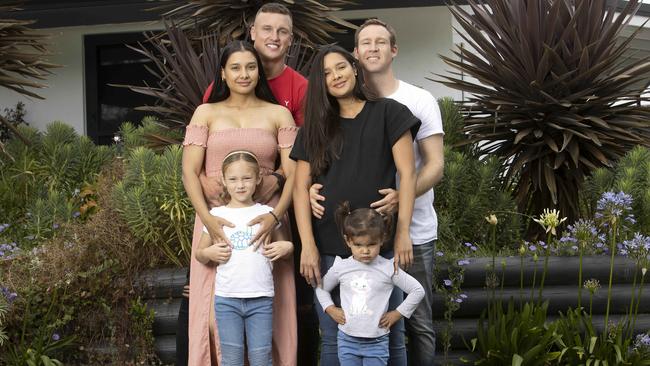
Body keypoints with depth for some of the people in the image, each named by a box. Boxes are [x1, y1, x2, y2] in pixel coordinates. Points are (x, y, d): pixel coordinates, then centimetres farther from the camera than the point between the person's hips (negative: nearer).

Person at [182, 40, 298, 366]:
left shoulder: (278, 114, 9)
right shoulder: (207, 113, 10)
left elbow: (293, 173, 1)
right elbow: (189, 171, 1)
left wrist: (275, 215, -16)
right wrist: (207, 218, -15)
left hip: (264, 219, 0)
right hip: (217, 219, 0)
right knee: (218, 306, -1)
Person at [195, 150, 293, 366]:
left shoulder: (267, 213, 5)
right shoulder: (216, 215, 5)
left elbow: (282, 244, 17)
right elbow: (199, 254, 14)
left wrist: (286, 247, -5)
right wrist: (209, 253, -7)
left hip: (261, 299, 0)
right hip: (226, 299, 0)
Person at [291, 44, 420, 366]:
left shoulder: (387, 113, 5)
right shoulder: (315, 127, 12)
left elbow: (407, 174, -1)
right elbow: (301, 188, 6)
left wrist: (403, 232, -9)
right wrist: (308, 245, -4)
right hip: (329, 248, 2)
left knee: (388, 335, 3)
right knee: (333, 339, 6)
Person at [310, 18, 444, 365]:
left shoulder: (420, 101, -1)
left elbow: (435, 164, -8)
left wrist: (402, 195, -27)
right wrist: (314, 187, -15)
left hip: (413, 233, -2)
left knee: (417, 323, 6)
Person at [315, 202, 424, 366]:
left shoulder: (388, 268, -7)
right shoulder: (341, 267, -2)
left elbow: (418, 290, -1)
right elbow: (321, 288, 16)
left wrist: (397, 314, -2)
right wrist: (331, 309, 3)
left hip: (377, 342, -2)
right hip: (347, 340, 2)